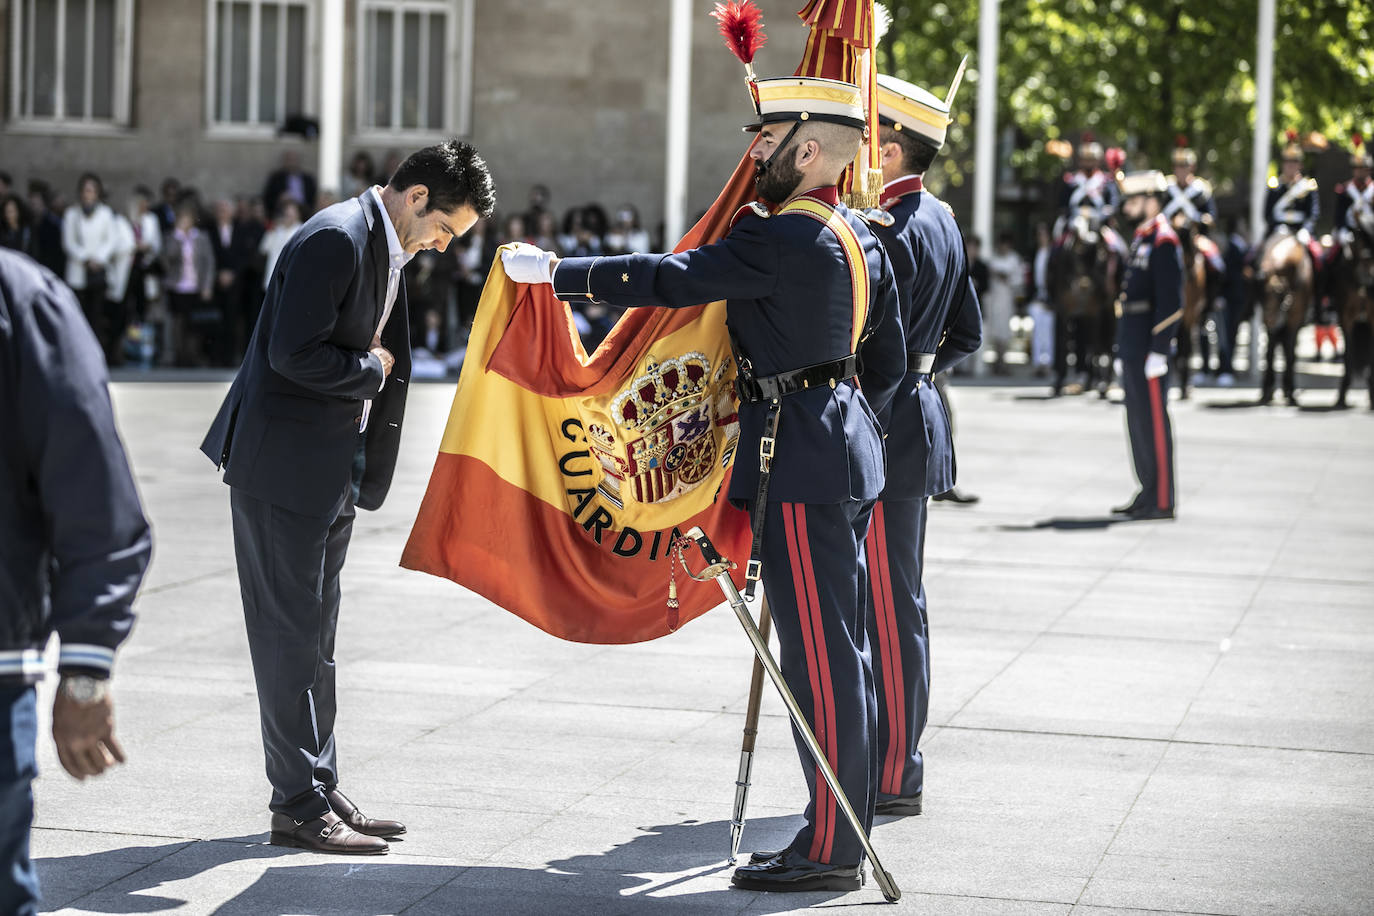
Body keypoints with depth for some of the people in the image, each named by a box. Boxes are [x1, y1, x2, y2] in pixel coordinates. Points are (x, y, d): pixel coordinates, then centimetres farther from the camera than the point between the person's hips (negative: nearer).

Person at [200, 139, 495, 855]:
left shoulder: (385, 247, 13)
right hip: (283, 466, -10)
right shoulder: (336, 239, -19)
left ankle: (320, 791, 21)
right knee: (290, 632, -4)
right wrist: (373, 368, -12)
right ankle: (299, 807, 0)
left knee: (314, 635, 14)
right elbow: (295, 354, -25)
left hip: (332, 469, 10)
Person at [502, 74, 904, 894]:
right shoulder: (861, 238, 13)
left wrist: (553, 271, -11)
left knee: (821, 656, -7)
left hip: (799, 466, -10)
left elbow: (670, 278, -18)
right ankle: (843, 832, 19)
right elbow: (890, 360, 20)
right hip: (845, 457, 10)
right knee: (841, 651, 13)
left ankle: (830, 850, -3)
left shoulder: (784, 238, -17)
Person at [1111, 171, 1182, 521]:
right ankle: (1148, 494, 18)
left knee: (1153, 422, -7)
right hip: (1133, 350, 10)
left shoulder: (1163, 242, -13)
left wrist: (1158, 352, -21)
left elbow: (1171, 303, -19)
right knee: (1138, 422, 12)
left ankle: (1162, 502, -4)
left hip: (1149, 350, -10)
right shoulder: (1141, 239, 17)